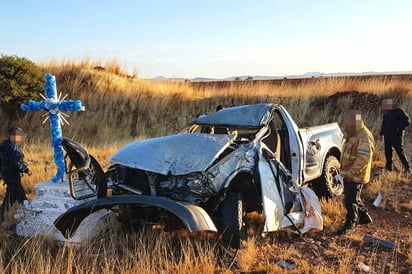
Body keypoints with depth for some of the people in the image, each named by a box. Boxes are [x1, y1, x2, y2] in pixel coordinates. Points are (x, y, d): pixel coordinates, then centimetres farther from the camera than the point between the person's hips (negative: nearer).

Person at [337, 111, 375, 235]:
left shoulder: (364, 137, -23)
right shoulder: (353, 135, 10)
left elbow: (363, 159, -29)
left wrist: (351, 173, -25)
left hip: (356, 176, -10)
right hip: (348, 174, 10)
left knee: (351, 200, 0)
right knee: (353, 197, 21)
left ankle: (351, 223, 15)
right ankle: (364, 216, 37)